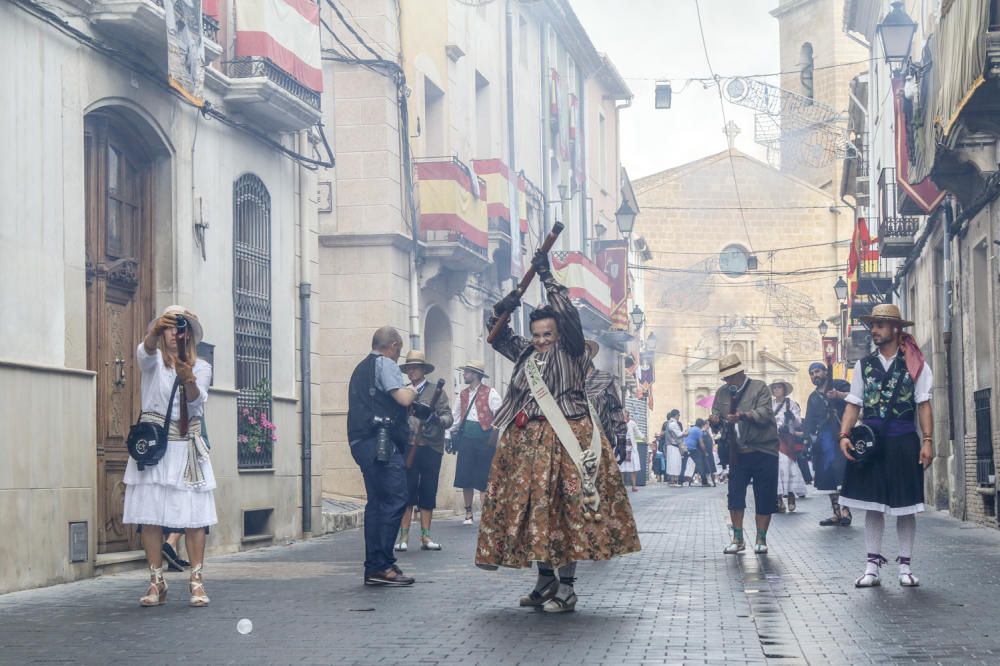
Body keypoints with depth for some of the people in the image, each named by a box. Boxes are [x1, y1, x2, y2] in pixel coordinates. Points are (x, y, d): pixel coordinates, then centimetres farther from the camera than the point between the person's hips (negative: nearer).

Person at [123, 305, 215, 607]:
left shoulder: (201, 367, 10)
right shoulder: (152, 360, 7)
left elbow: (197, 400, -8)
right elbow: (146, 351, -19)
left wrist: (189, 380, -30)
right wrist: (156, 330, -41)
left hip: (187, 446, 1)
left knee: (194, 514, -6)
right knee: (151, 514, -3)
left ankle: (197, 582, -3)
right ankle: (156, 583, 3)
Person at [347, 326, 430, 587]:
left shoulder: (360, 369, 24)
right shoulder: (385, 364, -5)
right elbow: (403, 399, -17)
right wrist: (412, 391, 6)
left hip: (361, 442, 10)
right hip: (382, 442, -10)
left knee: (376, 501, 11)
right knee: (395, 499, -10)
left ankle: (373, 568, 10)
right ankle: (382, 565, -15)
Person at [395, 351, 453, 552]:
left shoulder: (436, 392, 10)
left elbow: (448, 417, 2)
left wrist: (438, 420, -19)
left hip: (430, 448, 0)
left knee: (428, 494, 3)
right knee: (406, 493, -2)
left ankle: (425, 536, 8)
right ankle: (403, 536, 0)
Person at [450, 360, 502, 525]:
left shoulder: (490, 393, -3)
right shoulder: (463, 394, 14)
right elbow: (456, 416, 18)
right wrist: (452, 434, 11)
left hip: (484, 438, -5)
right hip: (466, 438, 5)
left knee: (483, 479, -2)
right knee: (465, 477, 4)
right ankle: (468, 513, 14)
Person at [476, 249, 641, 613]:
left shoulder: (571, 351, -1)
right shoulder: (526, 353, 16)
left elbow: (569, 316, -15)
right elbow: (497, 334, 23)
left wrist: (546, 276, -12)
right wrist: (505, 306, 3)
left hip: (564, 439, -7)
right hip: (526, 442, 7)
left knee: (563, 509, -10)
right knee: (529, 507, 7)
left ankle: (567, 589, -6)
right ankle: (546, 581, 19)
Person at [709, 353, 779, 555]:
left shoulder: (759, 388, -3)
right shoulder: (722, 393, 13)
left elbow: (764, 413, -16)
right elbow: (717, 415, 11)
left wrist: (743, 415, -33)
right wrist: (715, 419, -14)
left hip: (763, 450, -4)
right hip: (737, 452, 4)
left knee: (764, 497, 0)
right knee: (735, 495, 0)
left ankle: (761, 539, 10)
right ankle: (737, 539, 8)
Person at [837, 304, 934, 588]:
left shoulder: (914, 364, 0)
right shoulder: (864, 365, 8)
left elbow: (924, 404, -2)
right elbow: (853, 404, 7)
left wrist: (927, 440, -10)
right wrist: (844, 435, -5)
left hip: (903, 441, -2)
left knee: (905, 505, 3)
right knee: (872, 505, 5)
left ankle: (905, 566, 11)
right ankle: (872, 566, 9)